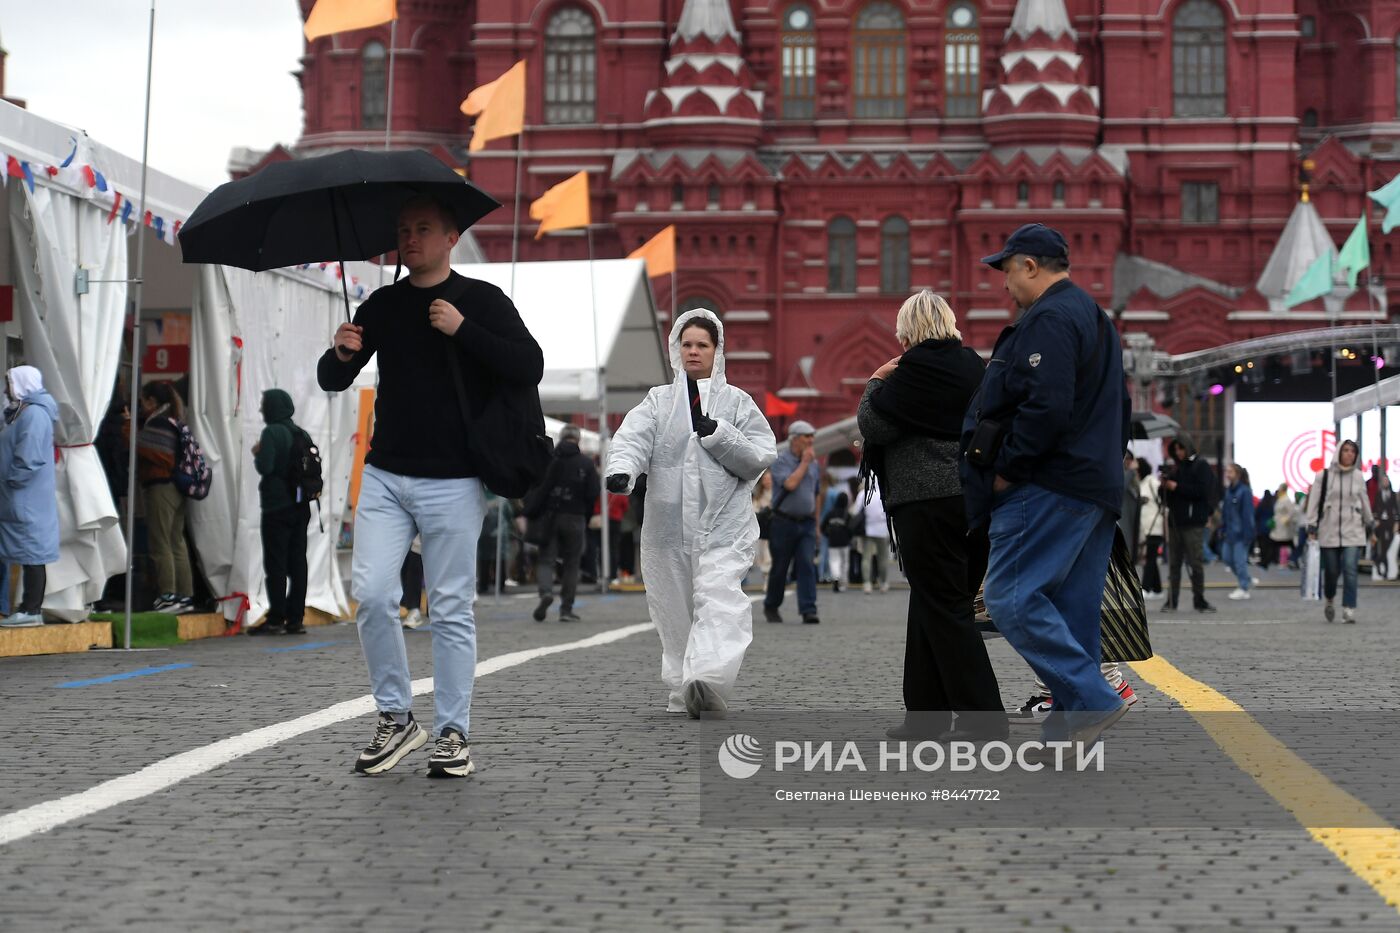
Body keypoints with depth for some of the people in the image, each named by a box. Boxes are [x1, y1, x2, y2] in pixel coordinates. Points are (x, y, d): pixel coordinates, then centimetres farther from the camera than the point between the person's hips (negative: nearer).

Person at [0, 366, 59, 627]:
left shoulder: (34, 414, -15)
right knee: (28, 556, 10)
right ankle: (29, 607, 14)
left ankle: (31, 611, -4)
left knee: (31, 555, -6)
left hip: (28, 500, -10)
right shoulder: (23, 412, 17)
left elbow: (29, 458, -23)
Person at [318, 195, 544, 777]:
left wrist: (462, 330, -18)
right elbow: (332, 383, 13)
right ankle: (396, 718, 8)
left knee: (451, 609, 0)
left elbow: (530, 369, -11)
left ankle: (453, 733, 9)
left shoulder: (481, 301, 0)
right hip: (385, 475, 4)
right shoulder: (383, 305, 11)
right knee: (370, 594, -7)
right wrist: (340, 355, -10)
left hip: (452, 482, -3)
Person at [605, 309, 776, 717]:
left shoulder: (737, 402, 10)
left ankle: (708, 680, -37)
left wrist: (718, 435, -11)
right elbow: (632, 438, -5)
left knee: (718, 600, -21)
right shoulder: (658, 401, 13)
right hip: (668, 524, 2)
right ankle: (682, 696, 16)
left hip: (723, 524, -2)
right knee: (674, 610, 6)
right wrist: (621, 469, -27)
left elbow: (760, 458, 3)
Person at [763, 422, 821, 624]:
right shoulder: (780, 461, -6)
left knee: (806, 565, -10)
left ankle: (808, 610, -15)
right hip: (784, 522, -4)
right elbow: (790, 484, -24)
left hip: (806, 523, 4)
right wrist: (804, 462, -14)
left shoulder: (813, 463, 12)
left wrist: (816, 523, 20)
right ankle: (771, 607, 24)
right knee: (780, 568, 6)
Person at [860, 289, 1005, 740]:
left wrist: (876, 382, 6)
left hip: (929, 503, -8)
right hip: (976, 496, 8)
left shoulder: (918, 366, -12)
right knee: (931, 606, 15)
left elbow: (873, 425, -11)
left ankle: (983, 717, -7)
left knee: (944, 610, -4)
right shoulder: (972, 364, 12)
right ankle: (926, 712, 19)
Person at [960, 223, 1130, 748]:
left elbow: (1045, 406, -23)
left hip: (1049, 488, -10)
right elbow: (1116, 412, 27)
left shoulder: (1049, 320, -11)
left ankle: (1092, 700, -16)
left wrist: (1006, 469, -13)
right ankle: (1072, 725, 9)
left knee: (1011, 597, -12)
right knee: (1071, 612, 9)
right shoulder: (1095, 318, 23)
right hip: (1097, 485, 10)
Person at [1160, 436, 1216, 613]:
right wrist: (1164, 487, -1)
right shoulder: (1173, 468, 17)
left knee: (1196, 562, -4)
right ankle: (1171, 600, 4)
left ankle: (1199, 599, 1)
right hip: (1174, 521, 5)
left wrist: (1177, 487, -11)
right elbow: (1165, 497, 20)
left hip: (1194, 523, -5)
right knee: (1173, 563, 3)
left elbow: (1203, 490, -12)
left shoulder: (1201, 466, 1)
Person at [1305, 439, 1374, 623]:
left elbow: (1365, 503, 15)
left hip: (1353, 531, 1)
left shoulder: (1358, 477, 5)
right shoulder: (1323, 476, -1)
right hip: (1329, 530, -1)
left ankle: (1349, 609, -11)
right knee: (1331, 570, 6)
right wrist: (1312, 527, -5)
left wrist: (1369, 524, 20)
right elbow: (1314, 501, -1)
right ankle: (1329, 601, 32)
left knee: (1350, 569, -12)